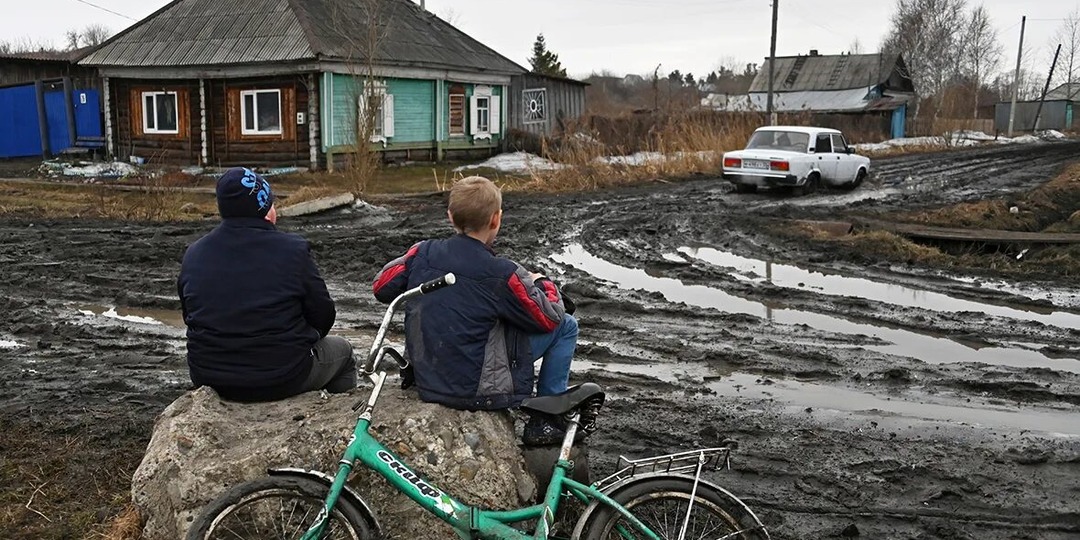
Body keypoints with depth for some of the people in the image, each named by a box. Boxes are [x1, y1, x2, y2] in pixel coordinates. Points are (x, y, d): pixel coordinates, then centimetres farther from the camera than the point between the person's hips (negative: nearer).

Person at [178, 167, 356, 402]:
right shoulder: (293, 250, -14)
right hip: (284, 380, -5)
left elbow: (190, 317, 9)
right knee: (341, 350, 24)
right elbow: (323, 314, -7)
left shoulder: (193, 254, -1)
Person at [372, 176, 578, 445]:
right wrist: (542, 283, 12)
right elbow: (550, 318, -8)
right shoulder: (502, 274, -19)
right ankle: (546, 422, 11)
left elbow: (382, 287, 8)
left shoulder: (422, 253, -6)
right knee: (566, 326, 5)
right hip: (481, 391, -6)